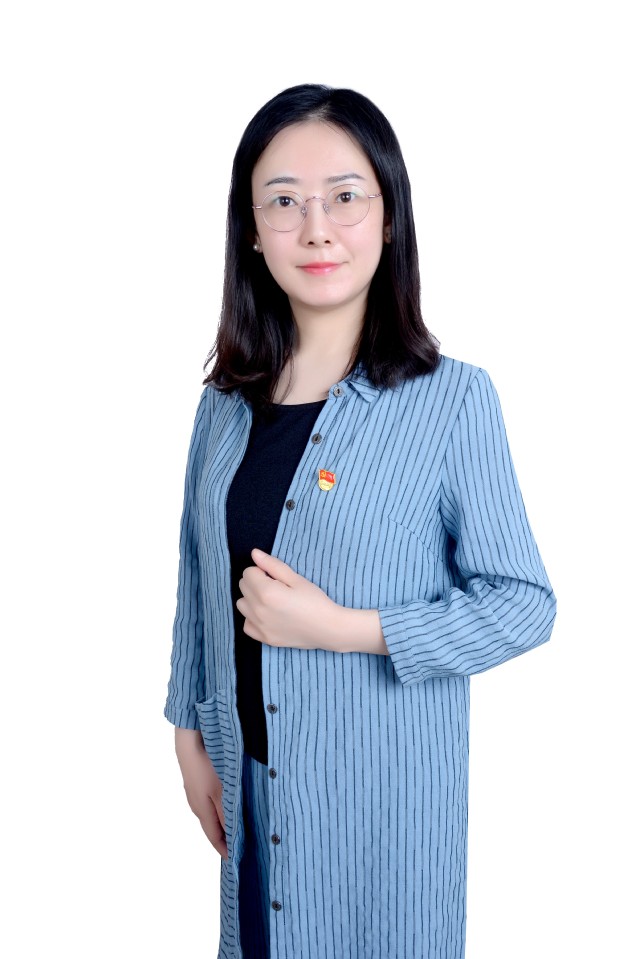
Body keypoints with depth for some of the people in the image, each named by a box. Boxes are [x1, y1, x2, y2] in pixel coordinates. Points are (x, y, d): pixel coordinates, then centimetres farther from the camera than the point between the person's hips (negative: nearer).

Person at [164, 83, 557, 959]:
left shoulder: (453, 398, -14)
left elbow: (524, 605, -12)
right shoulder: (225, 403, 0)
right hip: (249, 775, 4)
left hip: (384, 783, -4)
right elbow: (197, 582, 9)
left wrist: (345, 629, -20)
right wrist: (190, 734, 11)